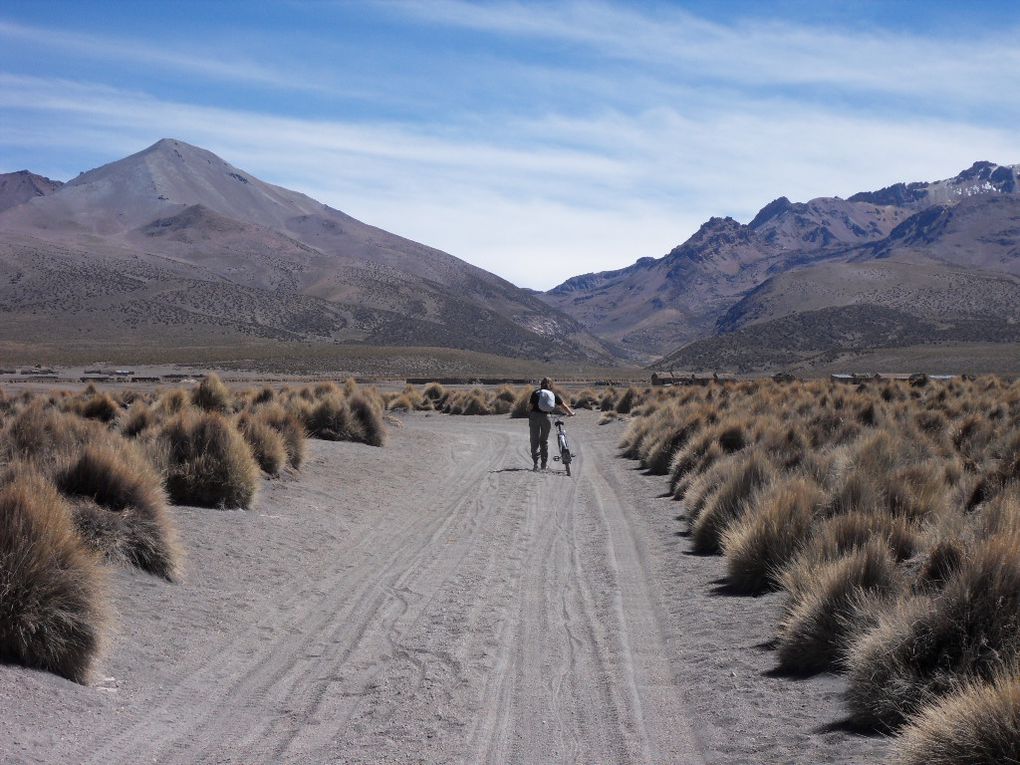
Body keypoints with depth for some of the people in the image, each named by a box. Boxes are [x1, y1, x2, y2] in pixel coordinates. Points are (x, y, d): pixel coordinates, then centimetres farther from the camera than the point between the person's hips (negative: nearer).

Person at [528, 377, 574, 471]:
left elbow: (530, 407, 0)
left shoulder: (536, 393, 5)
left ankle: (535, 462, -10)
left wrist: (529, 417, 8)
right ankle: (544, 464, 15)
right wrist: (570, 413, 26)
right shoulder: (554, 394, 9)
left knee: (534, 441, 3)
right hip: (546, 417, 2)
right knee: (544, 440, 16)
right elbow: (563, 405, 12)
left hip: (535, 416, -2)